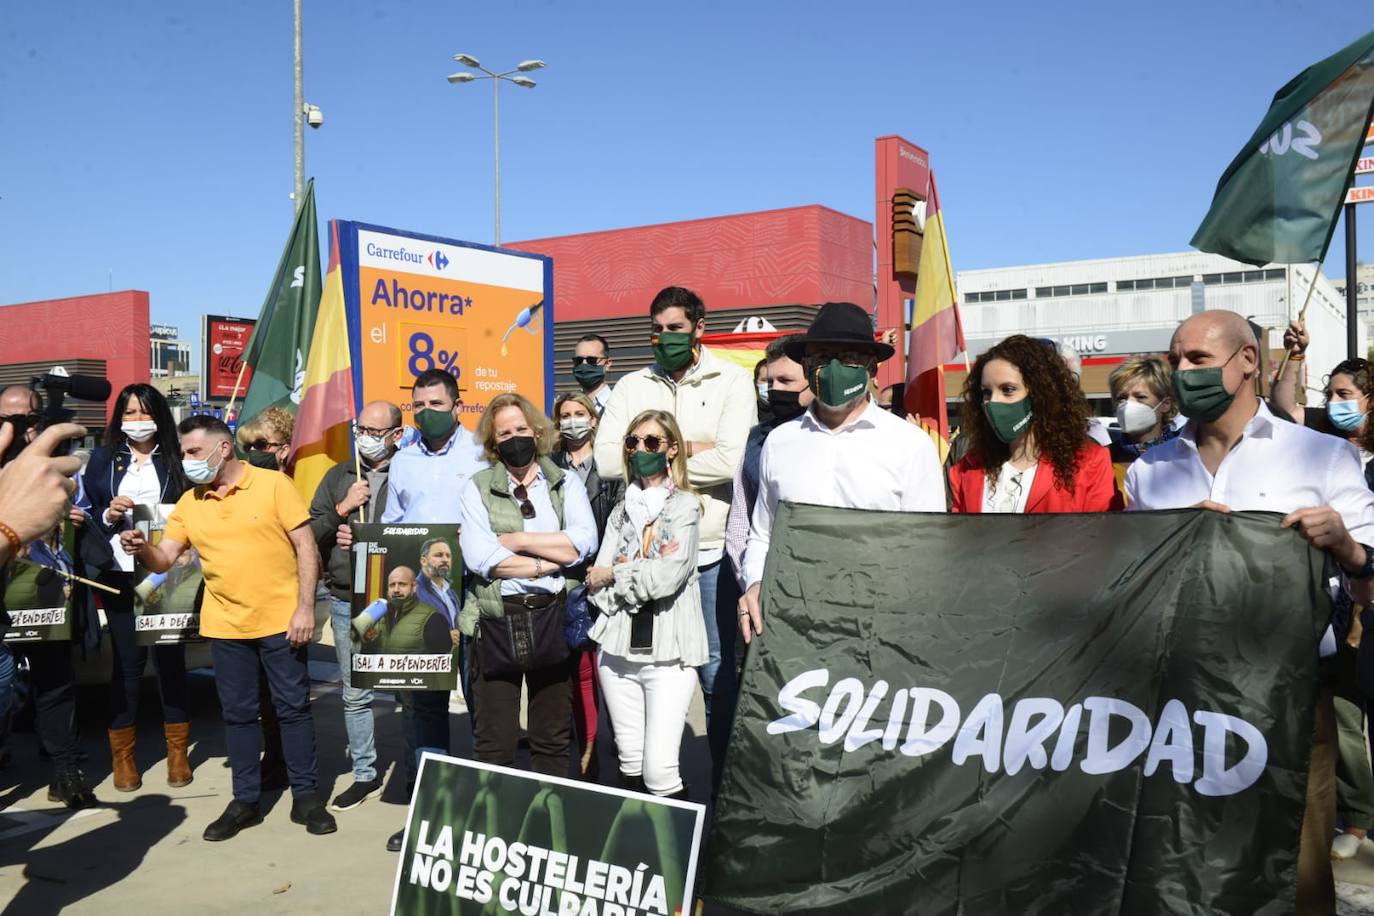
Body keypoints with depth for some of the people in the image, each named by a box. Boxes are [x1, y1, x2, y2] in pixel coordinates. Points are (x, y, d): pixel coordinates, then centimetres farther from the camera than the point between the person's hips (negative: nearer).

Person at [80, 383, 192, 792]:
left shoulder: (176, 460, 7)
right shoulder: (102, 458, 9)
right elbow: (85, 513, 8)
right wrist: (108, 515, -12)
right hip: (119, 575, 0)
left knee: (170, 656, 5)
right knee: (127, 659, 4)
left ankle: (177, 750, 16)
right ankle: (122, 754, 15)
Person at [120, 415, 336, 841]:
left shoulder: (273, 484, -6)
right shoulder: (188, 503, 7)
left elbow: (306, 547, -7)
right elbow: (164, 560, 5)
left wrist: (305, 607, -13)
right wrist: (142, 548, -18)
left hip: (280, 620, -4)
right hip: (225, 625, 4)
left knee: (293, 708, 5)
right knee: (237, 714, 11)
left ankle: (305, 797, 16)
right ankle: (245, 801, 23)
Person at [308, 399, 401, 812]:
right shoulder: (338, 477, 12)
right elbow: (310, 534, 9)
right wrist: (342, 509, -6)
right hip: (347, 603, 4)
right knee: (355, 694, 11)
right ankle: (365, 774, 24)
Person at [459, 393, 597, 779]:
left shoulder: (566, 483, 10)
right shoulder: (478, 487, 5)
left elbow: (585, 542, -8)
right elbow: (478, 556, -10)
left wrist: (516, 540, -9)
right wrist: (549, 561, -9)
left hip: (553, 617, 2)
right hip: (496, 620, -1)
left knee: (553, 740, 10)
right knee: (494, 743, 1)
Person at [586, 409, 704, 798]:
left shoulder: (684, 506, 0)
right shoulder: (622, 510, 14)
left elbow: (665, 579, -15)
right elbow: (597, 588, 3)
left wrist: (613, 574, -2)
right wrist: (647, 571, -10)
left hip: (669, 653, -5)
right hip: (619, 649, 5)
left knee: (659, 771, -11)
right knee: (630, 768, 9)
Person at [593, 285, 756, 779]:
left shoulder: (733, 381, 0)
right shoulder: (632, 386, 8)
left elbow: (729, 462, -16)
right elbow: (607, 460, -7)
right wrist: (687, 449, -11)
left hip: (711, 553, -3)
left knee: (718, 673, 4)